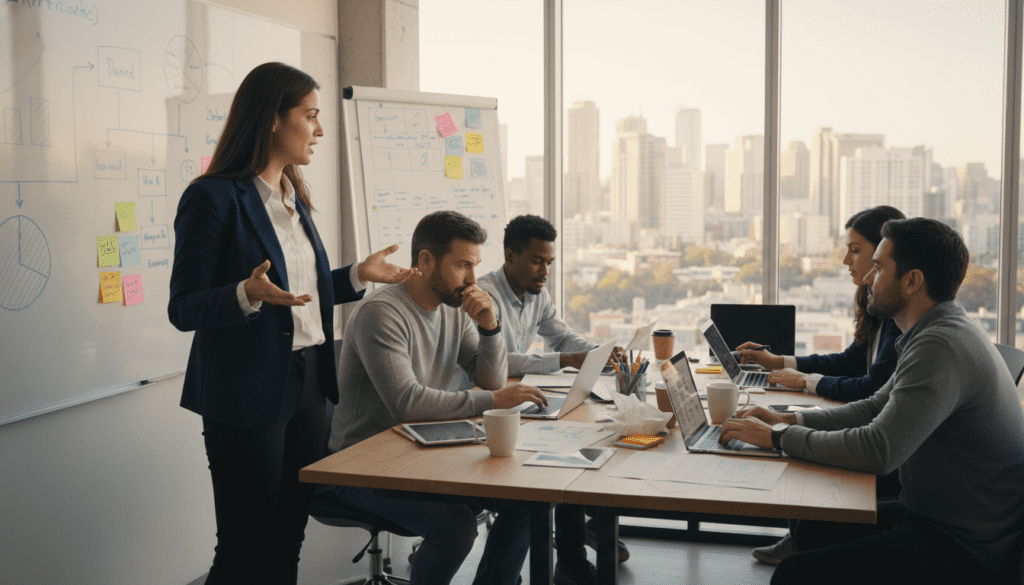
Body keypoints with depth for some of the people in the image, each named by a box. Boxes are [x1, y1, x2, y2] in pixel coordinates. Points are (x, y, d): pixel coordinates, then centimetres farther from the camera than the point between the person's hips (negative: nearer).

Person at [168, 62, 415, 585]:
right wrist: (248, 294, -30)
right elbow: (184, 308, -13)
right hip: (249, 393, -8)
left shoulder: (293, 198, 14)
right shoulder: (214, 197, -11)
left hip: (306, 384, 8)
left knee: (288, 540, 14)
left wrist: (359, 275, 13)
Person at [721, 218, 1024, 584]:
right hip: (933, 514, 10)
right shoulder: (943, 333, 11)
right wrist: (788, 420, 6)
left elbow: (877, 450, -29)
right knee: (811, 529, 17)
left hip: (963, 551, -10)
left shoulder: (942, 347, -24)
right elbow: (875, 409, 18)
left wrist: (778, 437, -17)